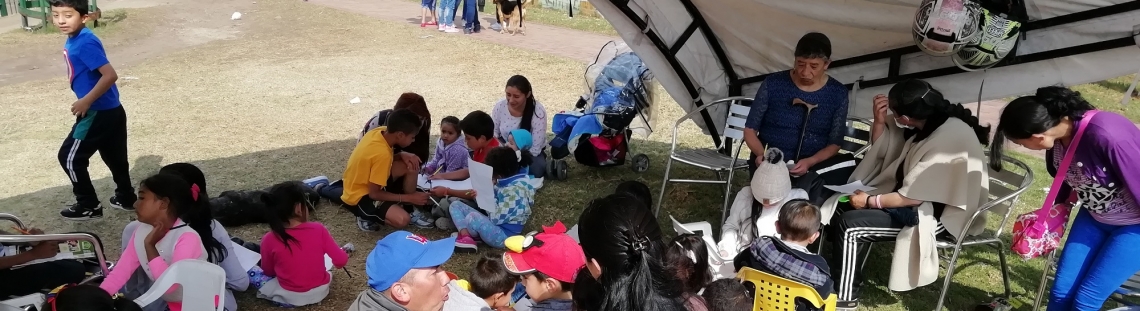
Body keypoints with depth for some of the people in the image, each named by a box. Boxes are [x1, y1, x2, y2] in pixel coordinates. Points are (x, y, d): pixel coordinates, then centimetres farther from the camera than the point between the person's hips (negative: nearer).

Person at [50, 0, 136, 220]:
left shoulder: (85, 43, -22)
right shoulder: (74, 39, 8)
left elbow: (110, 76, -28)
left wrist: (86, 101, -21)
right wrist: (87, 102, 18)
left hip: (99, 113, -9)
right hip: (111, 111, 9)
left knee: (69, 157, 3)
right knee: (115, 157, 20)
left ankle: (89, 206, 13)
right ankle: (126, 197, 33)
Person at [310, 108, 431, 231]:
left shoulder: (380, 131, -10)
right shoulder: (382, 153, -33)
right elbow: (374, 194, -25)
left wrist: (403, 155, -11)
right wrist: (408, 198, -20)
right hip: (360, 196, -9)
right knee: (402, 220, -25)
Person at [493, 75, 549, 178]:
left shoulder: (538, 112, -26)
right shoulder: (499, 106, -17)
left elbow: (535, 149, -22)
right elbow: (492, 133, -1)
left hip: (530, 153, -3)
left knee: (535, 170, -35)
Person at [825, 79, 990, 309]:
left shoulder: (949, 140, -28)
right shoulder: (928, 121, -2)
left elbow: (913, 196, -25)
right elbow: (881, 150, 11)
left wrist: (869, 201, -14)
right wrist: (880, 120, -8)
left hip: (938, 215, -9)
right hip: (917, 197, 9)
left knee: (849, 225, -20)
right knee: (840, 207, 0)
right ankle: (836, 277, 9)